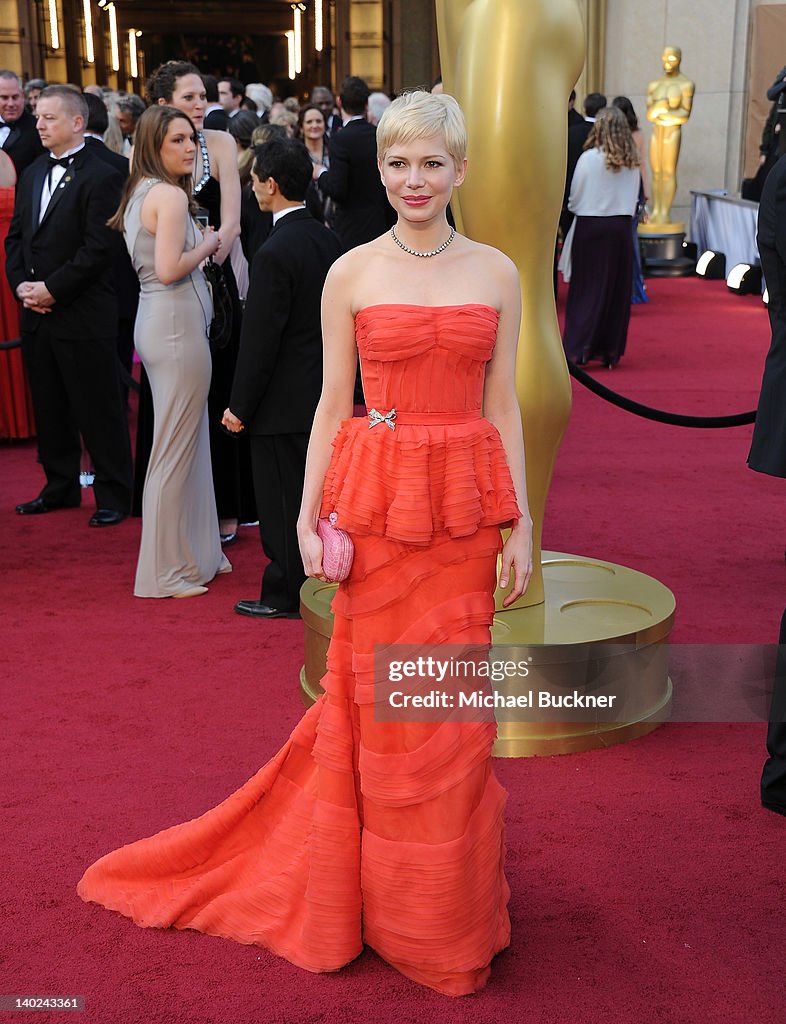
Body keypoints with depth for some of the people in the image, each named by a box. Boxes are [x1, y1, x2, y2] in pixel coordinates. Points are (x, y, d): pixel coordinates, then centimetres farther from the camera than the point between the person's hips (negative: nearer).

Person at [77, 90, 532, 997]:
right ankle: (396, 904, 29)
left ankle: (453, 904, 30)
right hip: (375, 497, -1)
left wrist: (521, 523, 2)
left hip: (465, 506, 1)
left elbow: (503, 403, 5)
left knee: (453, 709, 8)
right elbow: (332, 401, 1)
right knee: (382, 700, 8)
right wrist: (308, 517, -5)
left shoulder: (496, 273, 4)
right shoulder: (350, 274, 0)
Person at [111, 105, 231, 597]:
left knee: (189, 442, 18)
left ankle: (196, 551, 30)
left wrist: (201, 244, 14)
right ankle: (167, 571, 6)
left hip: (157, 319, 10)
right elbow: (169, 269, -23)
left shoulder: (139, 192, 15)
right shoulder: (170, 194, -15)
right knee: (177, 449, -3)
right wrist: (208, 244, -9)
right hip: (177, 322, -10)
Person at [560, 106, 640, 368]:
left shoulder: (589, 158, -10)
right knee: (617, 289, 9)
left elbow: (574, 197, -3)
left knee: (587, 289, 3)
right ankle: (610, 350, 14)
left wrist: (575, 209, 17)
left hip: (590, 227, -3)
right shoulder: (632, 162, 2)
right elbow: (634, 199, 8)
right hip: (621, 228, 3)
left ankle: (580, 347, 0)